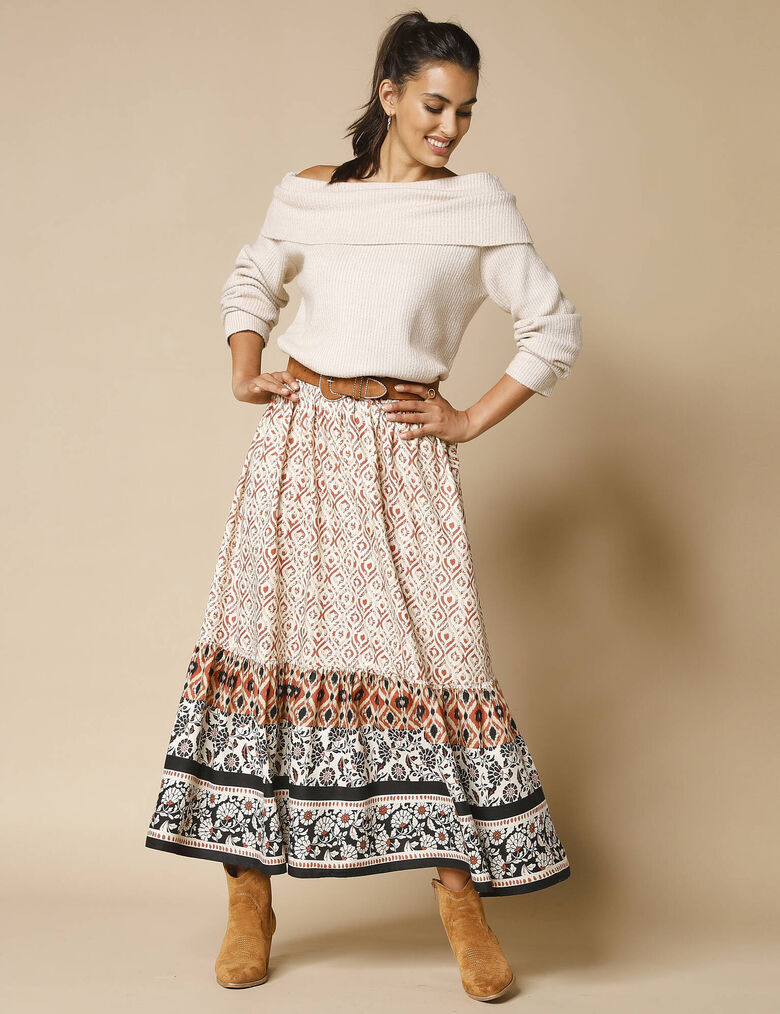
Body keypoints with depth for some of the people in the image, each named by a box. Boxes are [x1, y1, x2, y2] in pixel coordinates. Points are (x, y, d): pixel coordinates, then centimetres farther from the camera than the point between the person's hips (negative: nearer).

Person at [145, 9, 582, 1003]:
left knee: (433, 649, -6)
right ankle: (249, 899, 8)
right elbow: (251, 281, 25)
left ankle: (461, 894, 7)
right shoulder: (307, 195, 8)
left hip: (404, 452, -1)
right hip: (298, 437, 2)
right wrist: (245, 372, 10)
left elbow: (554, 329, 4)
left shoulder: (480, 208, 2)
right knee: (264, 633, -2)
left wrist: (473, 419, -1)